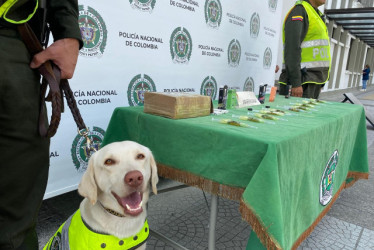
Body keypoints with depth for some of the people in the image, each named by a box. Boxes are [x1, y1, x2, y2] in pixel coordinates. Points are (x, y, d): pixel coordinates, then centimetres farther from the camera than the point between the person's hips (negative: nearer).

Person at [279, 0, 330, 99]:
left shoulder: (317, 14, 22)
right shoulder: (299, 11, -7)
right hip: (302, 81, -9)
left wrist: (319, 83, 21)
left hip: (314, 81, 9)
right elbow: (292, 50, -18)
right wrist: (295, 83, -24)